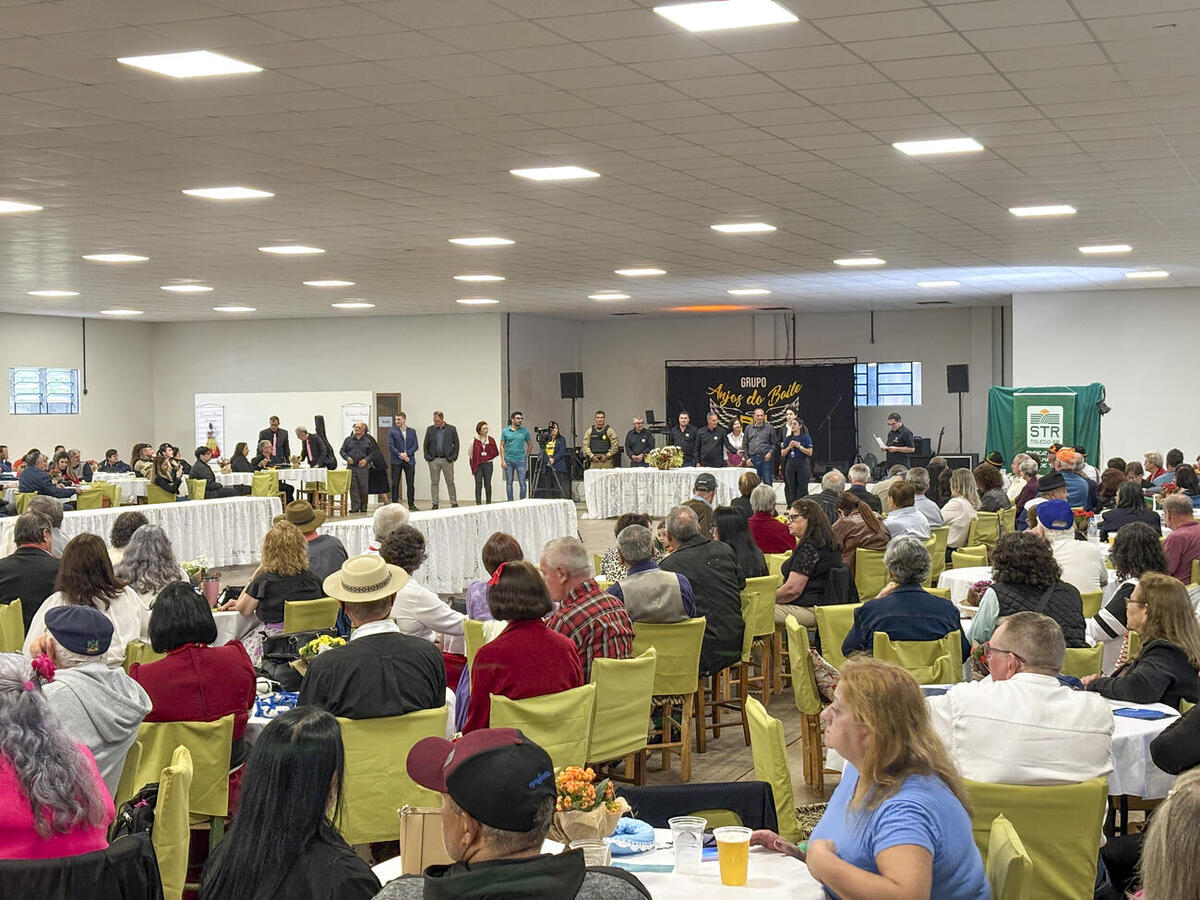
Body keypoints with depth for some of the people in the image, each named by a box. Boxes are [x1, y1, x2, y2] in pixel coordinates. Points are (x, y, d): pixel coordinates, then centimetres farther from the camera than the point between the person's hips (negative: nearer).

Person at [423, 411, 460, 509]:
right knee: (434, 483, 3)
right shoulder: (430, 429, 7)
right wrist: (427, 456, 0)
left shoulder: (451, 429, 2)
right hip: (433, 460, 2)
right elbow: (425, 444, 10)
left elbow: (456, 444, 3)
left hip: (447, 460, -2)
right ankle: (435, 504, 8)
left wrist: (453, 457, -5)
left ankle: (454, 503, 9)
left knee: (450, 483, 3)